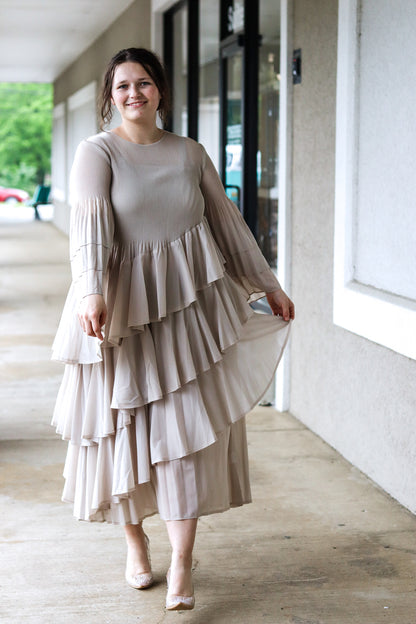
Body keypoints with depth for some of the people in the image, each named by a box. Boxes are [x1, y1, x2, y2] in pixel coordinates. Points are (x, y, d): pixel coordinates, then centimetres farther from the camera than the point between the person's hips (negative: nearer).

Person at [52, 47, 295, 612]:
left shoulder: (189, 152, 8)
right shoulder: (97, 152, -3)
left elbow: (228, 220, 15)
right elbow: (89, 223, -19)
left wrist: (269, 285, 17)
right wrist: (91, 293, -35)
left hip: (190, 304, 2)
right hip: (123, 306, -2)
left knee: (188, 428, -3)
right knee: (127, 427, 7)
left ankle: (181, 566, 3)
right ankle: (134, 538, 30)